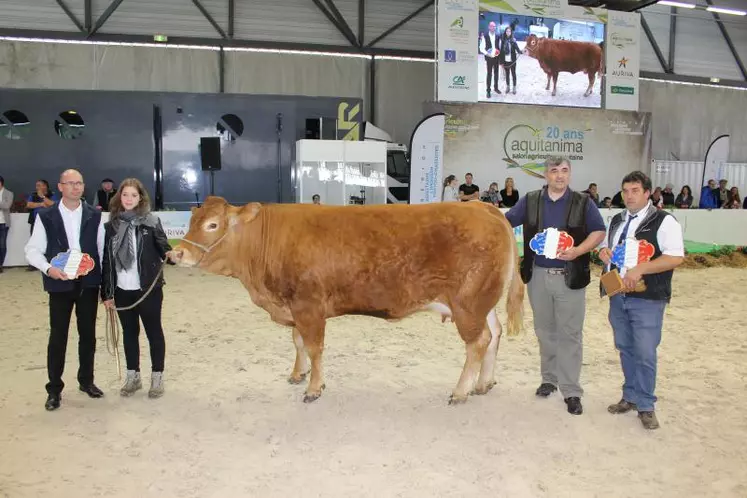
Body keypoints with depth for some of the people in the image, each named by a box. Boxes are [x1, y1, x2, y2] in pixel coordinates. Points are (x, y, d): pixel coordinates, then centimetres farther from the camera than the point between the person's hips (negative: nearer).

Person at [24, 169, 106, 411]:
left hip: (89, 283, 2)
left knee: (88, 334, 11)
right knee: (57, 337, 4)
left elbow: (102, 249, 5)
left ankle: (86, 380, 28)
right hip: (60, 284, -2)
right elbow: (33, 250, -2)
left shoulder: (94, 216, 4)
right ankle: (54, 388, 17)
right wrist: (48, 268, -21)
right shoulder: (46, 216, -1)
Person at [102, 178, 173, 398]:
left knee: (153, 331, 8)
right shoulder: (111, 225, 3)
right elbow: (106, 260, 4)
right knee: (129, 332, 15)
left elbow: (163, 247, -6)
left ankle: (157, 376, 20)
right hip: (122, 290, 3)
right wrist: (107, 292, 3)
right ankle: (133, 376, 29)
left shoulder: (151, 221, -5)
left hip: (148, 289, -3)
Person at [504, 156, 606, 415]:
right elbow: (507, 222, 10)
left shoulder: (583, 202, 0)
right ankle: (550, 379, 30)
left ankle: (571, 391, 8)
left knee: (570, 334, 0)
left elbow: (599, 231, 0)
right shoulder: (530, 201, 5)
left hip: (570, 278, -2)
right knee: (545, 331, 14)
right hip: (538, 276, 3)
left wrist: (578, 251, -16)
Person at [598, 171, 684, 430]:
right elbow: (606, 245, 25)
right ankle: (630, 396, 29)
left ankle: (645, 405, 14)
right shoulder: (617, 220, 13)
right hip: (617, 296, 6)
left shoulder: (663, 221, -8)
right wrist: (603, 251, 0)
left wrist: (639, 269, -26)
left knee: (644, 353, -1)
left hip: (647, 299, -6)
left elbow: (676, 257, -17)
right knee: (625, 348, 15)